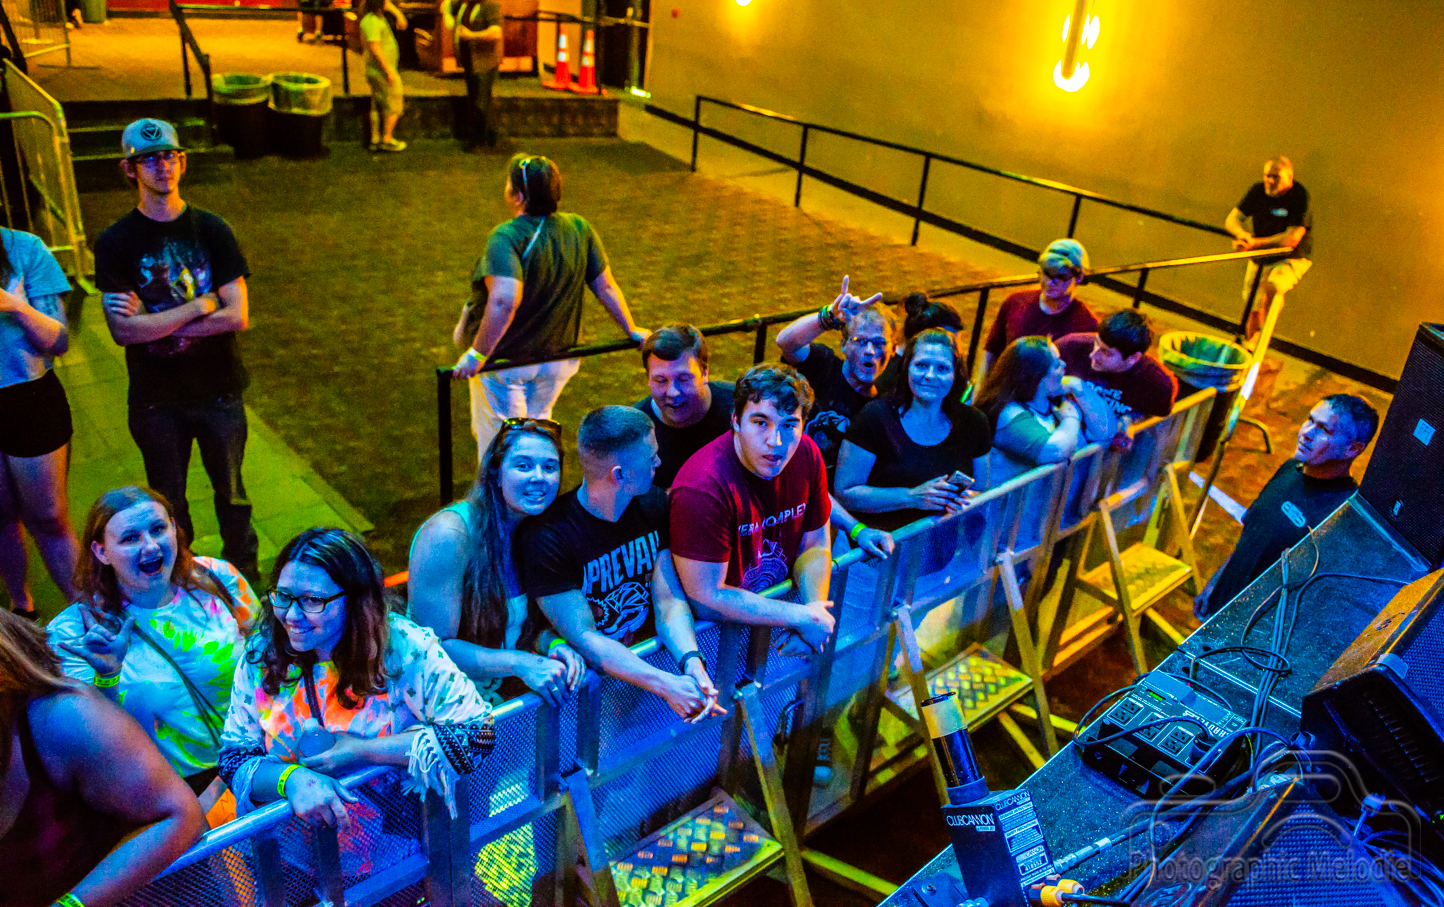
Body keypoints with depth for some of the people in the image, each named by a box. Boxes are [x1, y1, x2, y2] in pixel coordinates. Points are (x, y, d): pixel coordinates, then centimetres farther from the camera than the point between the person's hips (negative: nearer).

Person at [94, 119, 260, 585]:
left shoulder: (211, 231, -3)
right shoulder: (115, 242, -6)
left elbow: (236, 317, -11)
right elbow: (123, 330, -15)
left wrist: (152, 322, -15)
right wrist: (199, 306, -15)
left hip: (218, 390, 1)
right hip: (156, 399, 0)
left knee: (231, 493, 14)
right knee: (168, 503, 14)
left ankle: (245, 577, 33)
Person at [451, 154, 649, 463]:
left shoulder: (506, 238, -25)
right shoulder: (580, 229, -6)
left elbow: (504, 301, -37)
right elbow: (606, 287, 0)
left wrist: (478, 353, -31)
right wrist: (632, 330, 12)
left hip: (505, 360, -6)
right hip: (557, 356, 6)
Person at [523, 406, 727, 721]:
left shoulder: (653, 504, -2)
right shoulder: (547, 537, -22)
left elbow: (670, 601, -8)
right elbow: (585, 639, -24)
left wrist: (692, 662, -29)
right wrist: (666, 685, -35)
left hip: (652, 654, 5)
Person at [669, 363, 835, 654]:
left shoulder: (805, 453, -6)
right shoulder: (702, 487, -29)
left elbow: (814, 545, 5)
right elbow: (706, 600, -27)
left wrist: (814, 613, -15)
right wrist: (800, 618, -22)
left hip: (780, 602, 6)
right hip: (717, 630, -6)